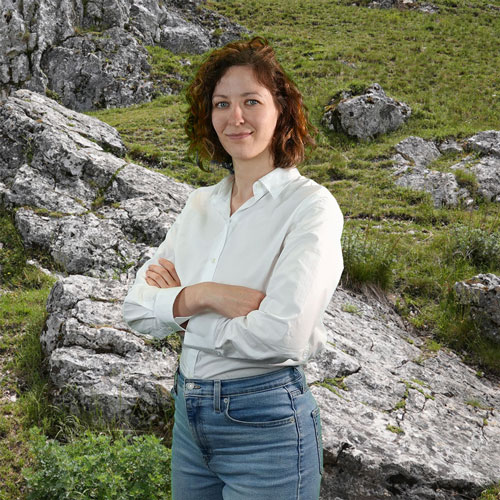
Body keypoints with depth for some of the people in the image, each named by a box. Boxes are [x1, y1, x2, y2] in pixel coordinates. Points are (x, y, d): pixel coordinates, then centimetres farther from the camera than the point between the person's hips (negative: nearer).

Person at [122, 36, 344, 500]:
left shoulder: (310, 205, -14)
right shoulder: (200, 204, 6)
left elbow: (282, 335, -25)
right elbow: (136, 308, 1)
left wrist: (180, 305, -11)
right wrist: (201, 295, -18)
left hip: (266, 424, -6)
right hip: (189, 414, 6)